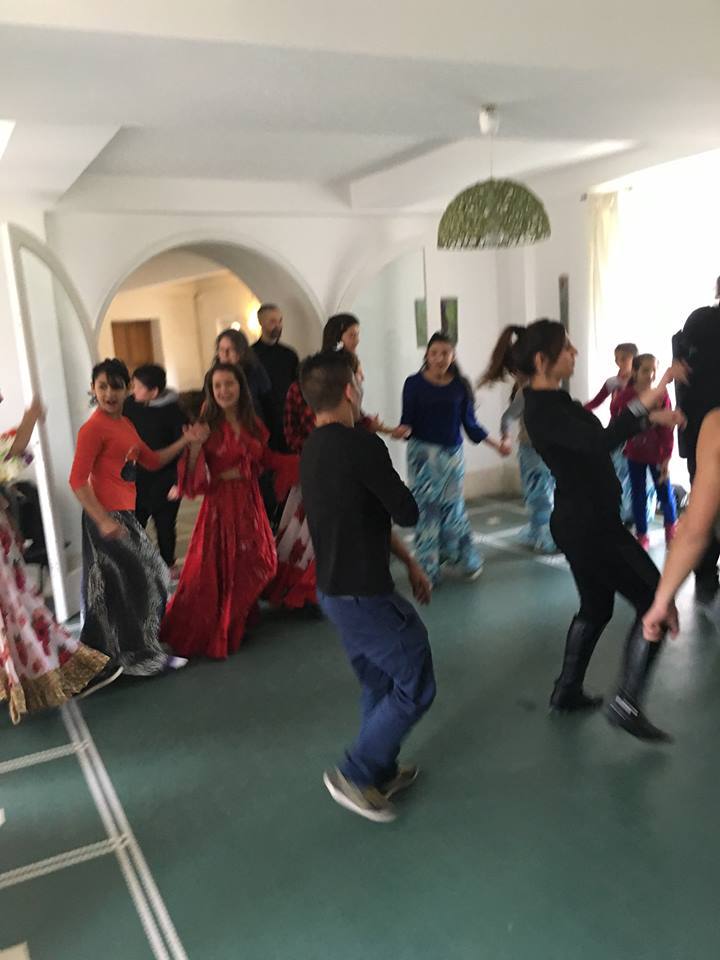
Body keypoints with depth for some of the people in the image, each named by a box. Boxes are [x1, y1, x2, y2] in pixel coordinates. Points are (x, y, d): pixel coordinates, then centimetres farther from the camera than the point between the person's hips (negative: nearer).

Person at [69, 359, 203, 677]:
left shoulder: (124, 423, 12)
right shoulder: (93, 428, -14)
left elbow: (153, 461, 19)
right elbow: (78, 480, -18)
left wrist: (185, 441, 9)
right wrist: (103, 520, -25)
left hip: (124, 514, 8)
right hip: (106, 516, -8)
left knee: (114, 588, 18)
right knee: (138, 583, -1)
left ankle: (100, 650, 34)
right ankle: (141, 656, 14)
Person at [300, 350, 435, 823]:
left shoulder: (314, 449, 8)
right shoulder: (361, 445, -22)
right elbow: (408, 513, -15)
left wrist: (410, 562, 17)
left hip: (335, 589, 9)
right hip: (365, 594, -9)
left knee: (380, 685, 23)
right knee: (416, 687, 6)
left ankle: (381, 772, 36)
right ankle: (355, 775, 12)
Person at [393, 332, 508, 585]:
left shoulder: (460, 385, 2)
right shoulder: (414, 383, -5)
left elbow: (469, 423, 9)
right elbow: (408, 419, -6)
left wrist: (495, 444, 10)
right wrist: (403, 430, -27)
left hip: (453, 453, 2)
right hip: (423, 453, -2)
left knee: (453, 507, 7)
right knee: (426, 509, -1)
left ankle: (466, 560, 24)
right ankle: (428, 569, 9)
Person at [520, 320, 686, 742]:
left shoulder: (553, 401, 9)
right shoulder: (543, 409, -22)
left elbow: (597, 434, 21)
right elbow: (601, 443, -37)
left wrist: (651, 417, 14)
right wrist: (652, 394, -38)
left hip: (583, 521, 10)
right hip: (590, 525, -10)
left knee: (596, 606, 22)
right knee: (656, 602, -2)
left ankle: (567, 690, 34)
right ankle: (627, 704, 3)